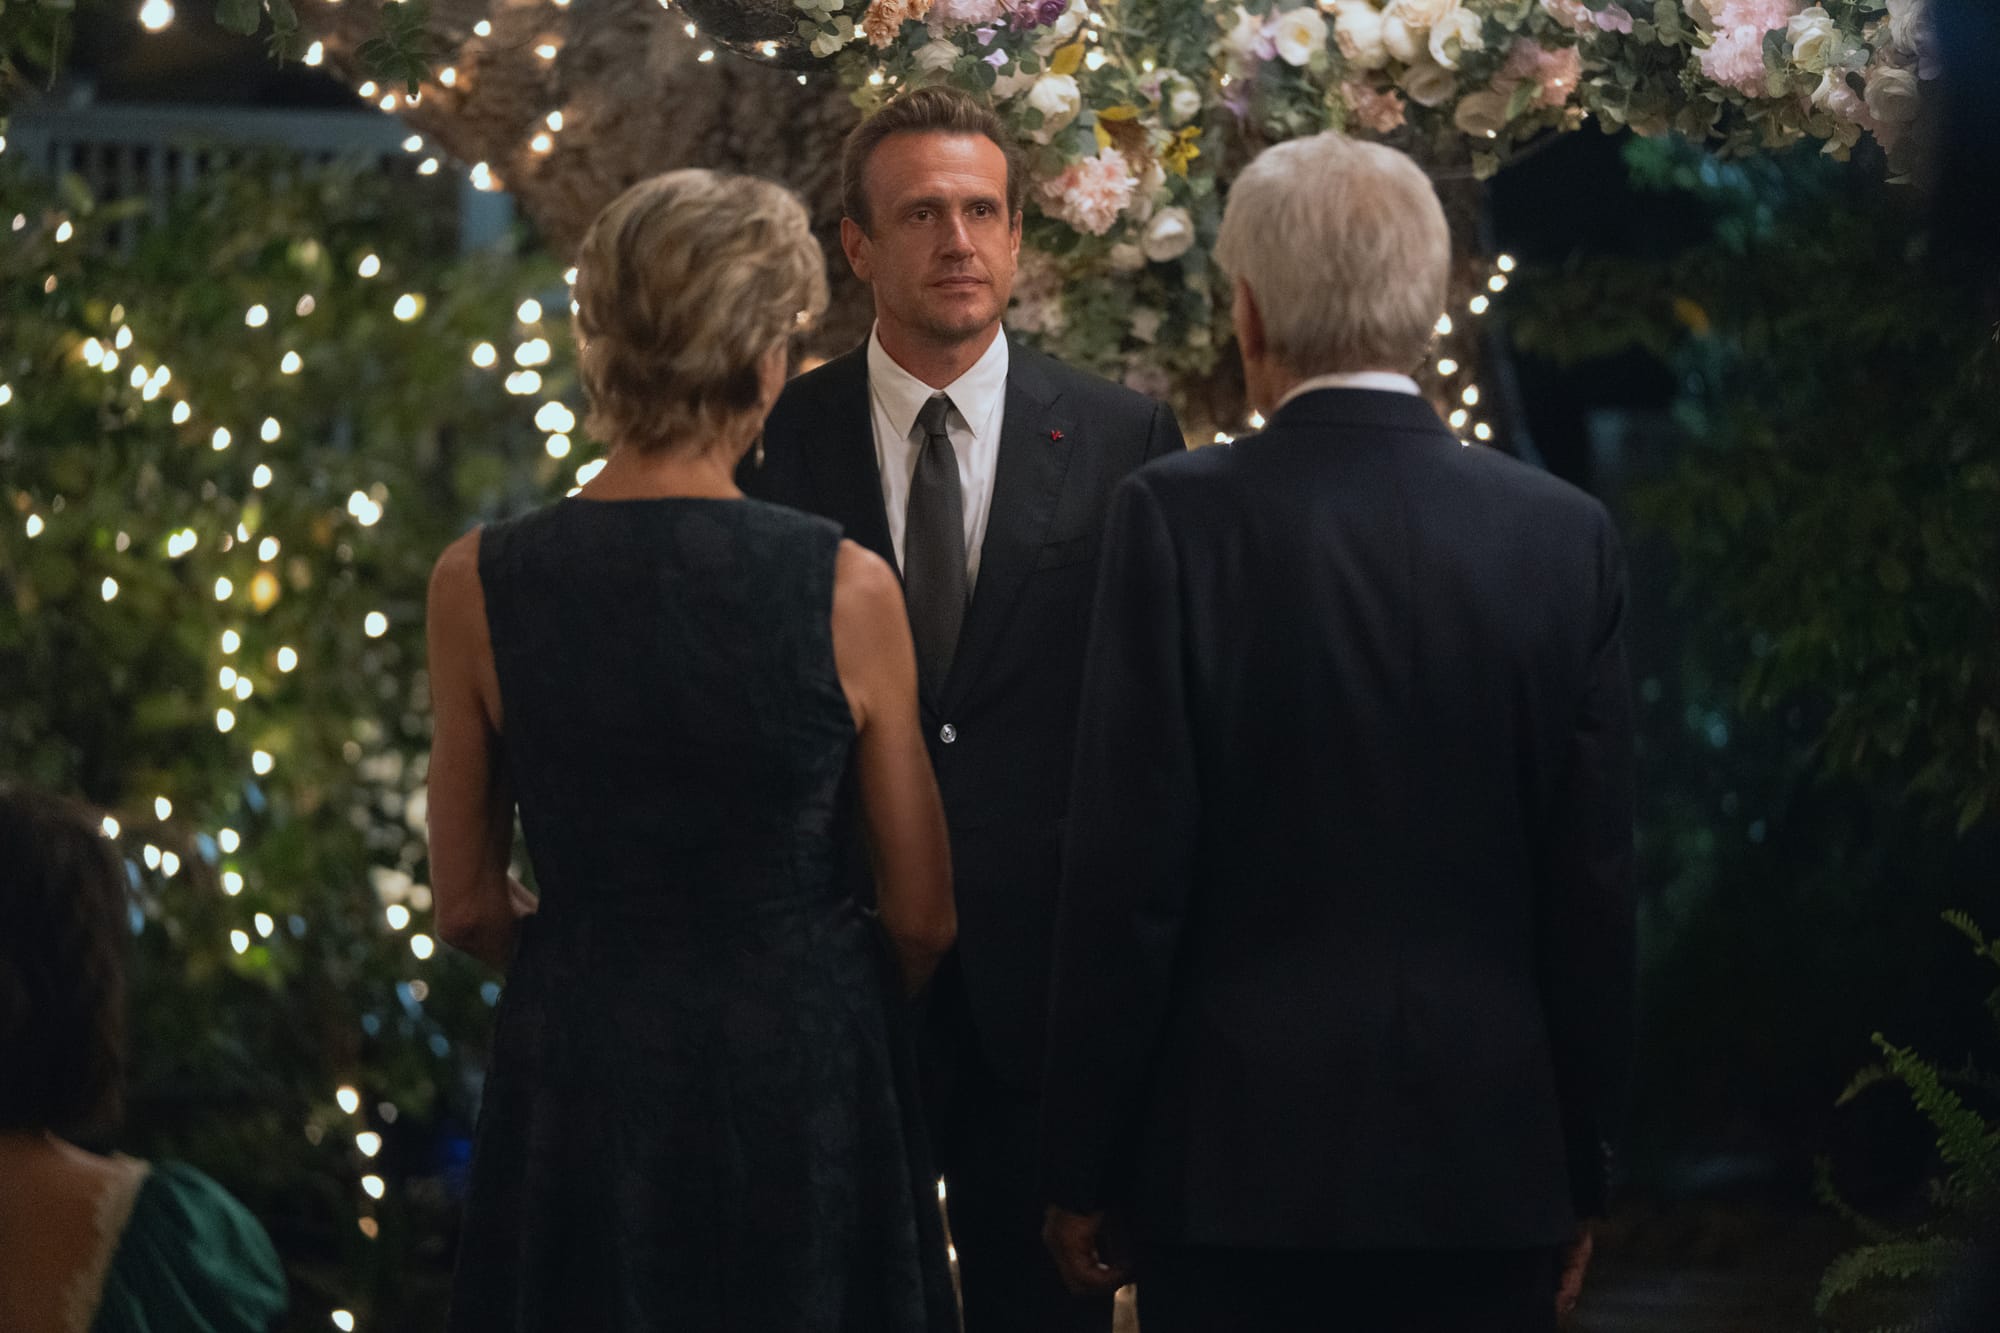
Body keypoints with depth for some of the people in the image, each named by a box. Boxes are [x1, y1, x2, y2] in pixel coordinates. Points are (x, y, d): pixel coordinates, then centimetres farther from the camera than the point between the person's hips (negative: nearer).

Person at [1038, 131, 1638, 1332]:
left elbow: (1127, 873, -8)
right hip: (1489, 1170, 2)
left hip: (1240, 1159, -2)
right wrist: (1581, 1175, 12)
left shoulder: (1181, 520, -7)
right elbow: (1594, 885, 3)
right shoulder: (1568, 539, 1)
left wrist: (1084, 1170, 1)